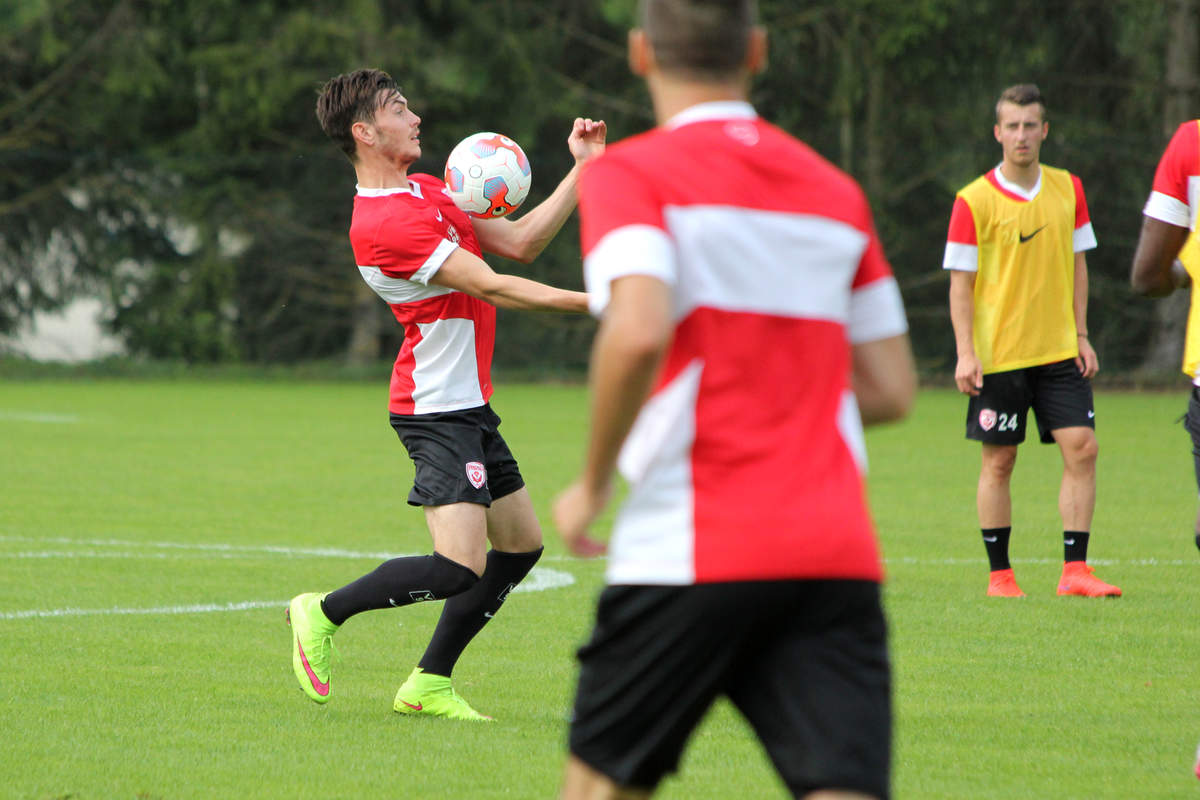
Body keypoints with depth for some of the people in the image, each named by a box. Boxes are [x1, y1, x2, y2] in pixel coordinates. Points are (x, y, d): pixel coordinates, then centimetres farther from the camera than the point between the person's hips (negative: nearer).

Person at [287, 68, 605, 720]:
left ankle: (428, 684, 17)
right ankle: (323, 613, 2)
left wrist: (582, 169, 8)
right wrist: (587, 302, -24)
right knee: (460, 568, -17)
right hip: (436, 410, -10)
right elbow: (488, 286, -22)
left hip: (468, 406, 10)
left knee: (521, 545, 11)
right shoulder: (381, 223, -20)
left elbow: (519, 242, 15)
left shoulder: (427, 190, 13)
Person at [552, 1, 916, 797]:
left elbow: (638, 334, -18)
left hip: (692, 553, -4)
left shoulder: (628, 174, -1)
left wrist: (592, 484, -5)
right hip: (839, 552, 4)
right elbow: (891, 389, 17)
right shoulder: (837, 193, 16)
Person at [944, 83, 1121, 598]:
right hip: (998, 355, -4)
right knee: (998, 461, 1)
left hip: (1059, 351, 4)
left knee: (1082, 448, -7)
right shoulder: (974, 201, -6)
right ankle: (1000, 575, 11)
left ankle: (1074, 570, -4)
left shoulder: (1068, 189, 7)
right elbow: (960, 282, -5)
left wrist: (1081, 335, 7)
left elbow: (1077, 266, 14)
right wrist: (966, 354, -12)